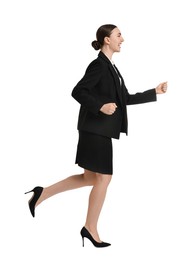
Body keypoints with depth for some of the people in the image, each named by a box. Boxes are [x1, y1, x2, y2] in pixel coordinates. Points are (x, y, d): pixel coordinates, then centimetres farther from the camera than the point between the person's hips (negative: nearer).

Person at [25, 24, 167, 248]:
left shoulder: (111, 67, 16)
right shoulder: (98, 65, -12)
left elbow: (125, 98, 19)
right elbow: (77, 92, -18)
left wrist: (155, 92, 19)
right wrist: (100, 107, -25)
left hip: (101, 131, 9)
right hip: (95, 130, -9)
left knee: (91, 178, 14)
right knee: (103, 178, -1)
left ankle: (43, 193, 18)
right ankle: (91, 229, 11)